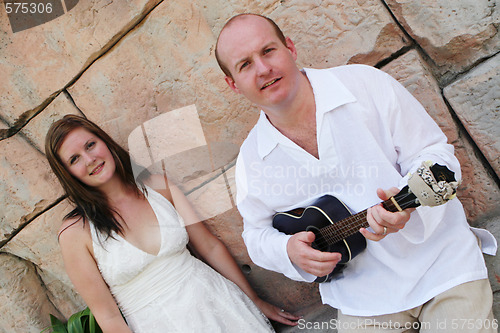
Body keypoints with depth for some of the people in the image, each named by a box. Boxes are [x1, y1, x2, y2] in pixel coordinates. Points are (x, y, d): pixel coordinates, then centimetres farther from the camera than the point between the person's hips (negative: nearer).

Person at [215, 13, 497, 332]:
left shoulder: (367, 84, -10)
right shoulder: (251, 161, -3)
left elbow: (436, 153, -7)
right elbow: (258, 234, 10)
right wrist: (288, 250, -12)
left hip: (440, 256, -1)